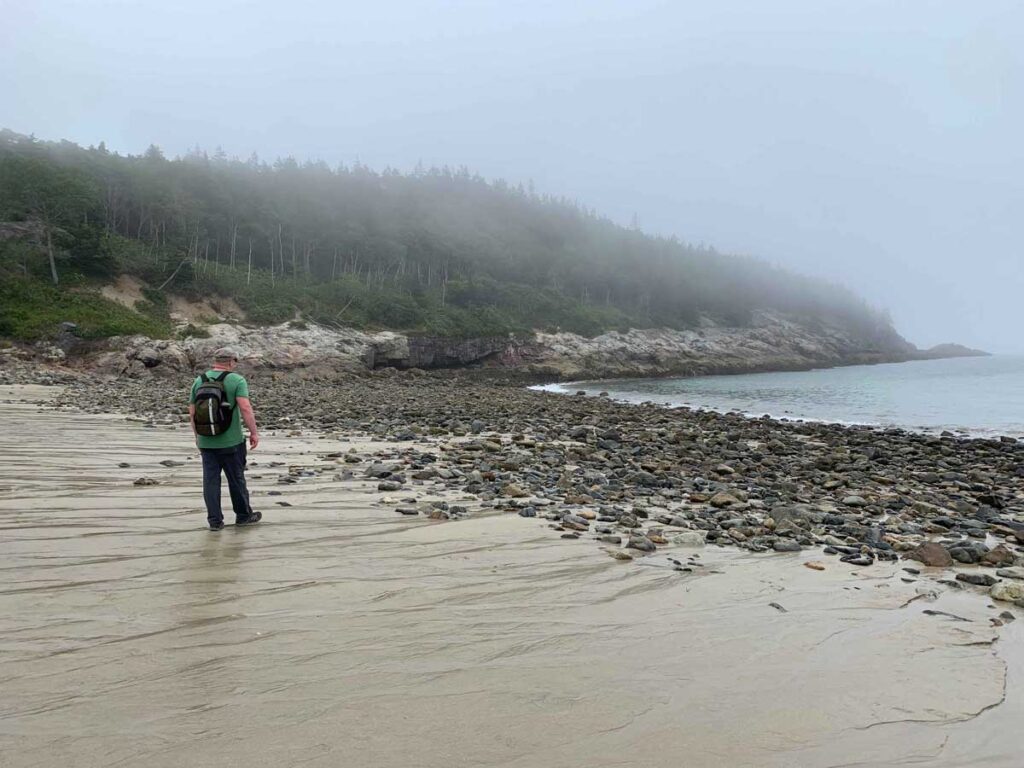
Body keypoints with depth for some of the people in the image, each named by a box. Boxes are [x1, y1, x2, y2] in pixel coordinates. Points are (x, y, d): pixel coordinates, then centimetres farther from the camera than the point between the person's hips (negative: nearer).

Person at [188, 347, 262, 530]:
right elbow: (245, 408, -18)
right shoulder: (236, 380, -9)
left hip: (206, 441, 4)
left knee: (211, 480, 9)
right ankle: (243, 515, 22)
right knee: (236, 479, 9)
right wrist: (254, 432, -11)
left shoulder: (199, 381, 5)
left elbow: (192, 413, 8)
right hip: (231, 442, -4)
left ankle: (215, 520, 12)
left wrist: (197, 435, 19)